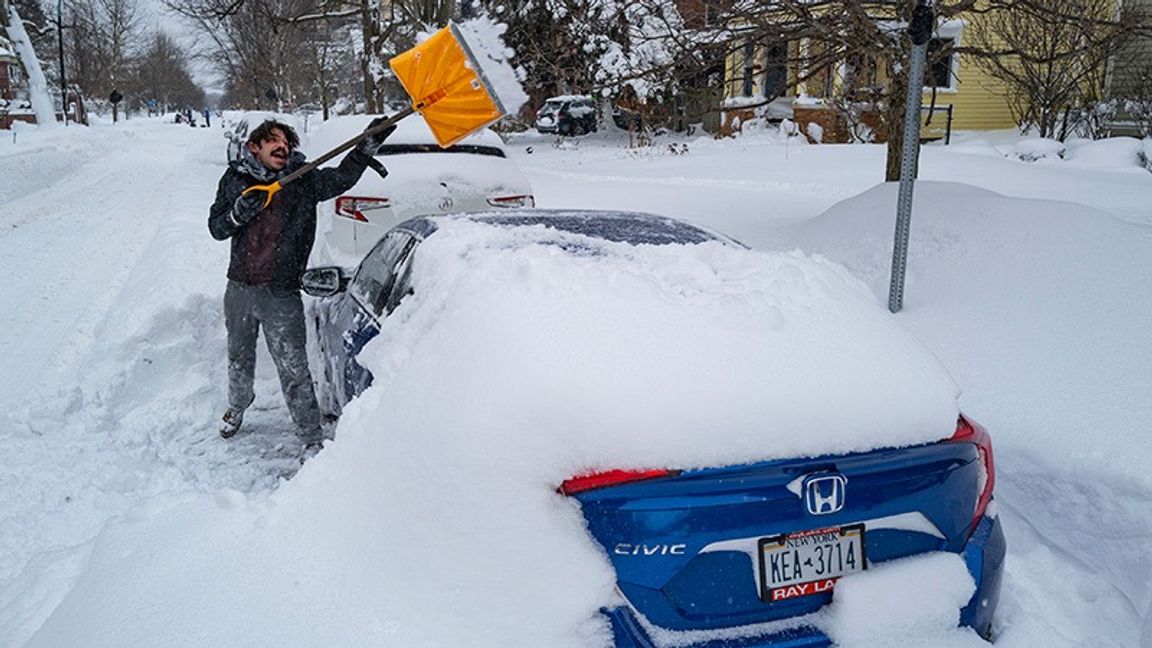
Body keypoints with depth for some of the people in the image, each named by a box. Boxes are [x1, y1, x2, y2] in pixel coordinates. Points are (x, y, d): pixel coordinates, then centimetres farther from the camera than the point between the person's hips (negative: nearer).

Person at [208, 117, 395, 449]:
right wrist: (239, 212, -17)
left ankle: (312, 439, 7)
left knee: (294, 370, -4)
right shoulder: (235, 179, 3)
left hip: (282, 296, -3)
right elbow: (216, 228, 4)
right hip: (239, 290, 3)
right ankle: (237, 407, 52)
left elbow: (340, 177, -20)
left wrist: (368, 144, -34)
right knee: (239, 359, 24)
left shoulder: (303, 181, -3)